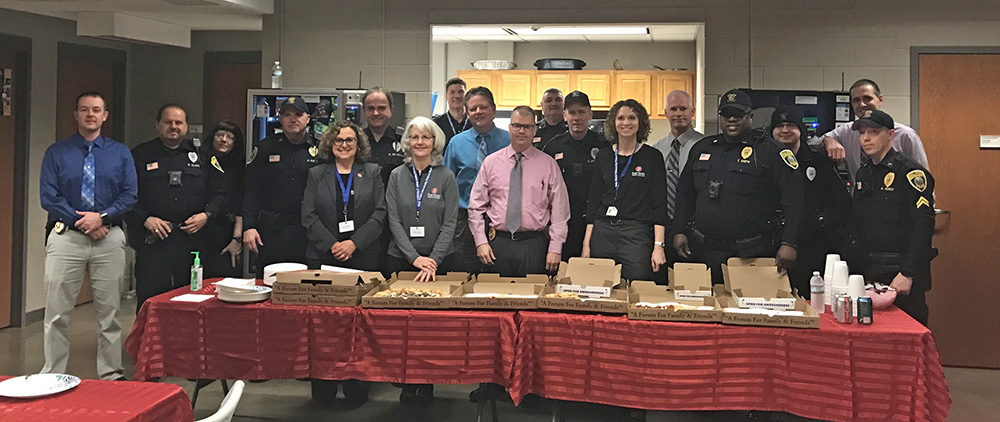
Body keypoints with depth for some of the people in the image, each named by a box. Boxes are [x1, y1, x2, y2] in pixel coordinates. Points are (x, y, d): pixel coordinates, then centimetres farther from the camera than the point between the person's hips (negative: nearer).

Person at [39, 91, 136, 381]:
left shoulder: (120, 153, 9)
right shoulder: (56, 153, 6)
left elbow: (130, 194, 2)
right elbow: (48, 196, -2)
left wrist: (102, 216, -13)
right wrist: (79, 222, -11)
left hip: (109, 238, 1)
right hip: (65, 237, -1)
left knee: (109, 313, 7)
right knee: (57, 314, 1)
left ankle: (111, 374, 15)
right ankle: (52, 376, 10)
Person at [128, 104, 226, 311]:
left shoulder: (200, 156, 15)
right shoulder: (140, 155, 8)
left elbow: (219, 194, 15)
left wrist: (206, 215, -2)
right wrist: (145, 219, -11)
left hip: (191, 239, 2)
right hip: (152, 240, -2)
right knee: (150, 301, -3)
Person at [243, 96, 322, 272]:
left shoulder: (319, 150, 6)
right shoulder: (264, 148, 7)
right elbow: (250, 190, 3)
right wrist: (248, 227, -7)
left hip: (306, 232, 0)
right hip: (271, 231, 0)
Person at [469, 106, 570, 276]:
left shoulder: (548, 164, 5)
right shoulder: (491, 162, 8)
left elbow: (560, 210, 3)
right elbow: (476, 206, 8)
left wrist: (555, 248, -4)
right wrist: (481, 242, -2)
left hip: (534, 246, -1)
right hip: (497, 244, 1)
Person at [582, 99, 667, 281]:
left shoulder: (653, 157, 2)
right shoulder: (604, 156, 11)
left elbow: (659, 205, -1)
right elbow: (593, 201, 11)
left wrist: (658, 245, -9)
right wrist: (586, 243, 4)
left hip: (637, 235, -3)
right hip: (602, 233, 3)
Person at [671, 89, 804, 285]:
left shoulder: (769, 151, -3)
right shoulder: (702, 148, 13)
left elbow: (792, 199, -8)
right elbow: (685, 194, 21)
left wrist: (788, 244, -16)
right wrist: (679, 231, 11)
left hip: (751, 255, -4)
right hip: (705, 252, 5)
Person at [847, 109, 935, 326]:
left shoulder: (910, 172, -10)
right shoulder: (863, 173, 14)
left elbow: (923, 226, -16)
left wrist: (907, 274, -21)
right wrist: (853, 269, 10)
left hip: (902, 277, -7)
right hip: (868, 274, 7)